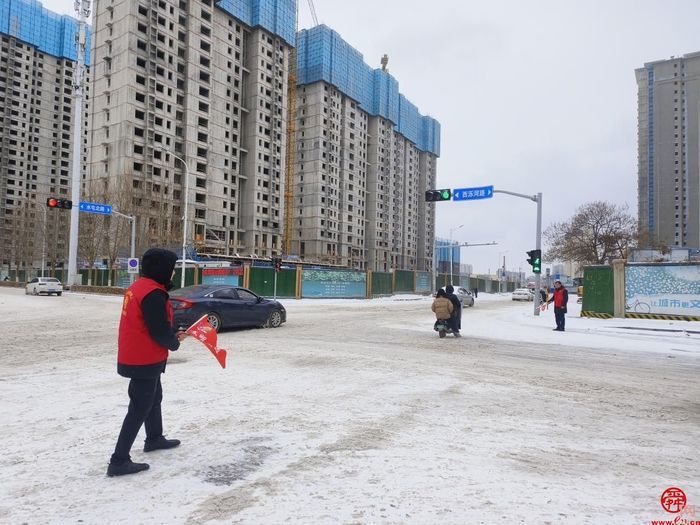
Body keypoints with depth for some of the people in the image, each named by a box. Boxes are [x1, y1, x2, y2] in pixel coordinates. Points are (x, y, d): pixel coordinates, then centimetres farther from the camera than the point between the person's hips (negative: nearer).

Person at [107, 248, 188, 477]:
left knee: (154, 398, 25)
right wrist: (175, 342, -4)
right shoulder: (153, 293, -24)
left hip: (136, 357, 10)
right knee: (140, 409, -1)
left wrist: (172, 335, 6)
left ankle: (154, 438, 43)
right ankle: (119, 461, 5)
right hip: (145, 361, -10)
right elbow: (160, 332, -24)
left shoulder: (138, 286, 8)